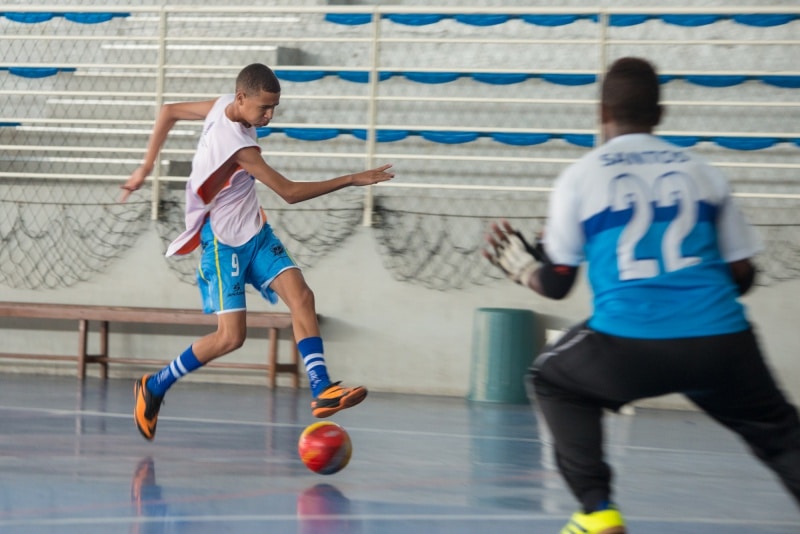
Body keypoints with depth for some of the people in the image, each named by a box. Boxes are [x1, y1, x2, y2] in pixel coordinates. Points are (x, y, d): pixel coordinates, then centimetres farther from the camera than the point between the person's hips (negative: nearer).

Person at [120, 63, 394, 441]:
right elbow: (290, 192, -25)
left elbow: (169, 112, 10)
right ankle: (153, 388, 9)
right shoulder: (238, 146, -29)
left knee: (301, 297, -11)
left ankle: (321, 390, -20)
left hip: (255, 232, 9)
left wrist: (146, 168, 15)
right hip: (225, 242, -9)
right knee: (231, 336, -9)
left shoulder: (224, 105, -3)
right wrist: (351, 180, -21)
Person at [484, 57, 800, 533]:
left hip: (628, 345, -1)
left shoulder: (580, 177, 9)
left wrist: (520, 268, 36)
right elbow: (741, 277, 16)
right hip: (721, 341, 1)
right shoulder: (702, 172, 14)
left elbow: (556, 285, 14)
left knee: (553, 381, 28)